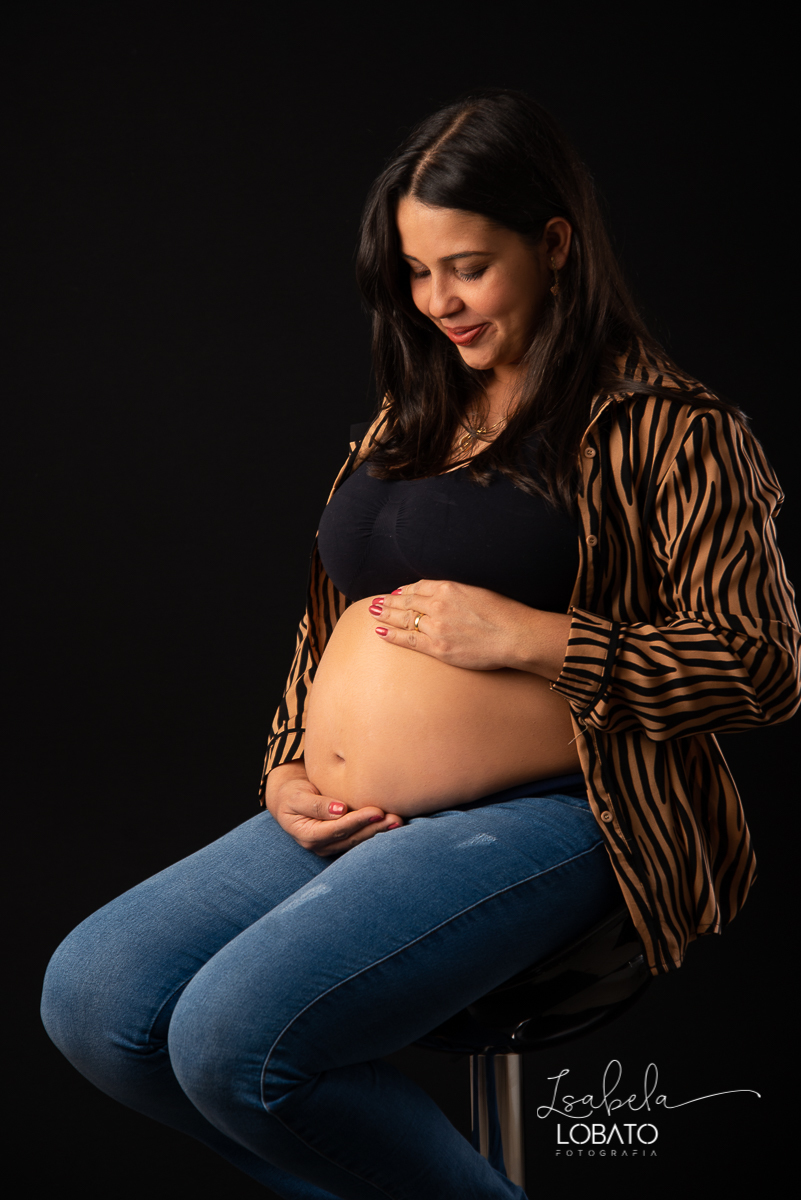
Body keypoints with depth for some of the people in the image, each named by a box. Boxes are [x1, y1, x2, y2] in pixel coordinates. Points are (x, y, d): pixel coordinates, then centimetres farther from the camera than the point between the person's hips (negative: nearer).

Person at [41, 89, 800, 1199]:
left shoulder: (657, 428, -5)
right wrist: (287, 774, 8)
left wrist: (526, 637, -16)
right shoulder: (409, 420, 18)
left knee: (236, 1035, -26)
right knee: (90, 1000, -6)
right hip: (341, 819, 9)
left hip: (532, 818, -8)